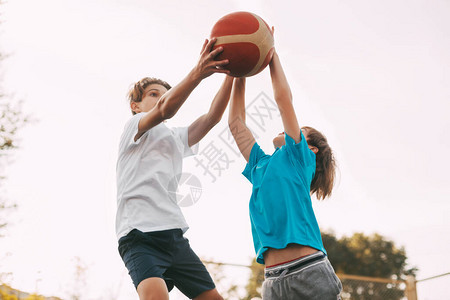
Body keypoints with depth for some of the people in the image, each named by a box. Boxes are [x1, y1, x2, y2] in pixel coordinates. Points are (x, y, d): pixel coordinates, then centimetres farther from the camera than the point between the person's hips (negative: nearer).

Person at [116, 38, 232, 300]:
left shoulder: (175, 138, 29)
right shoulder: (134, 126, 9)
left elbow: (212, 117, 13)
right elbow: (165, 109, -15)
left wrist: (231, 74, 0)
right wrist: (197, 73, -30)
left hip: (174, 235, 8)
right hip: (140, 234, -8)